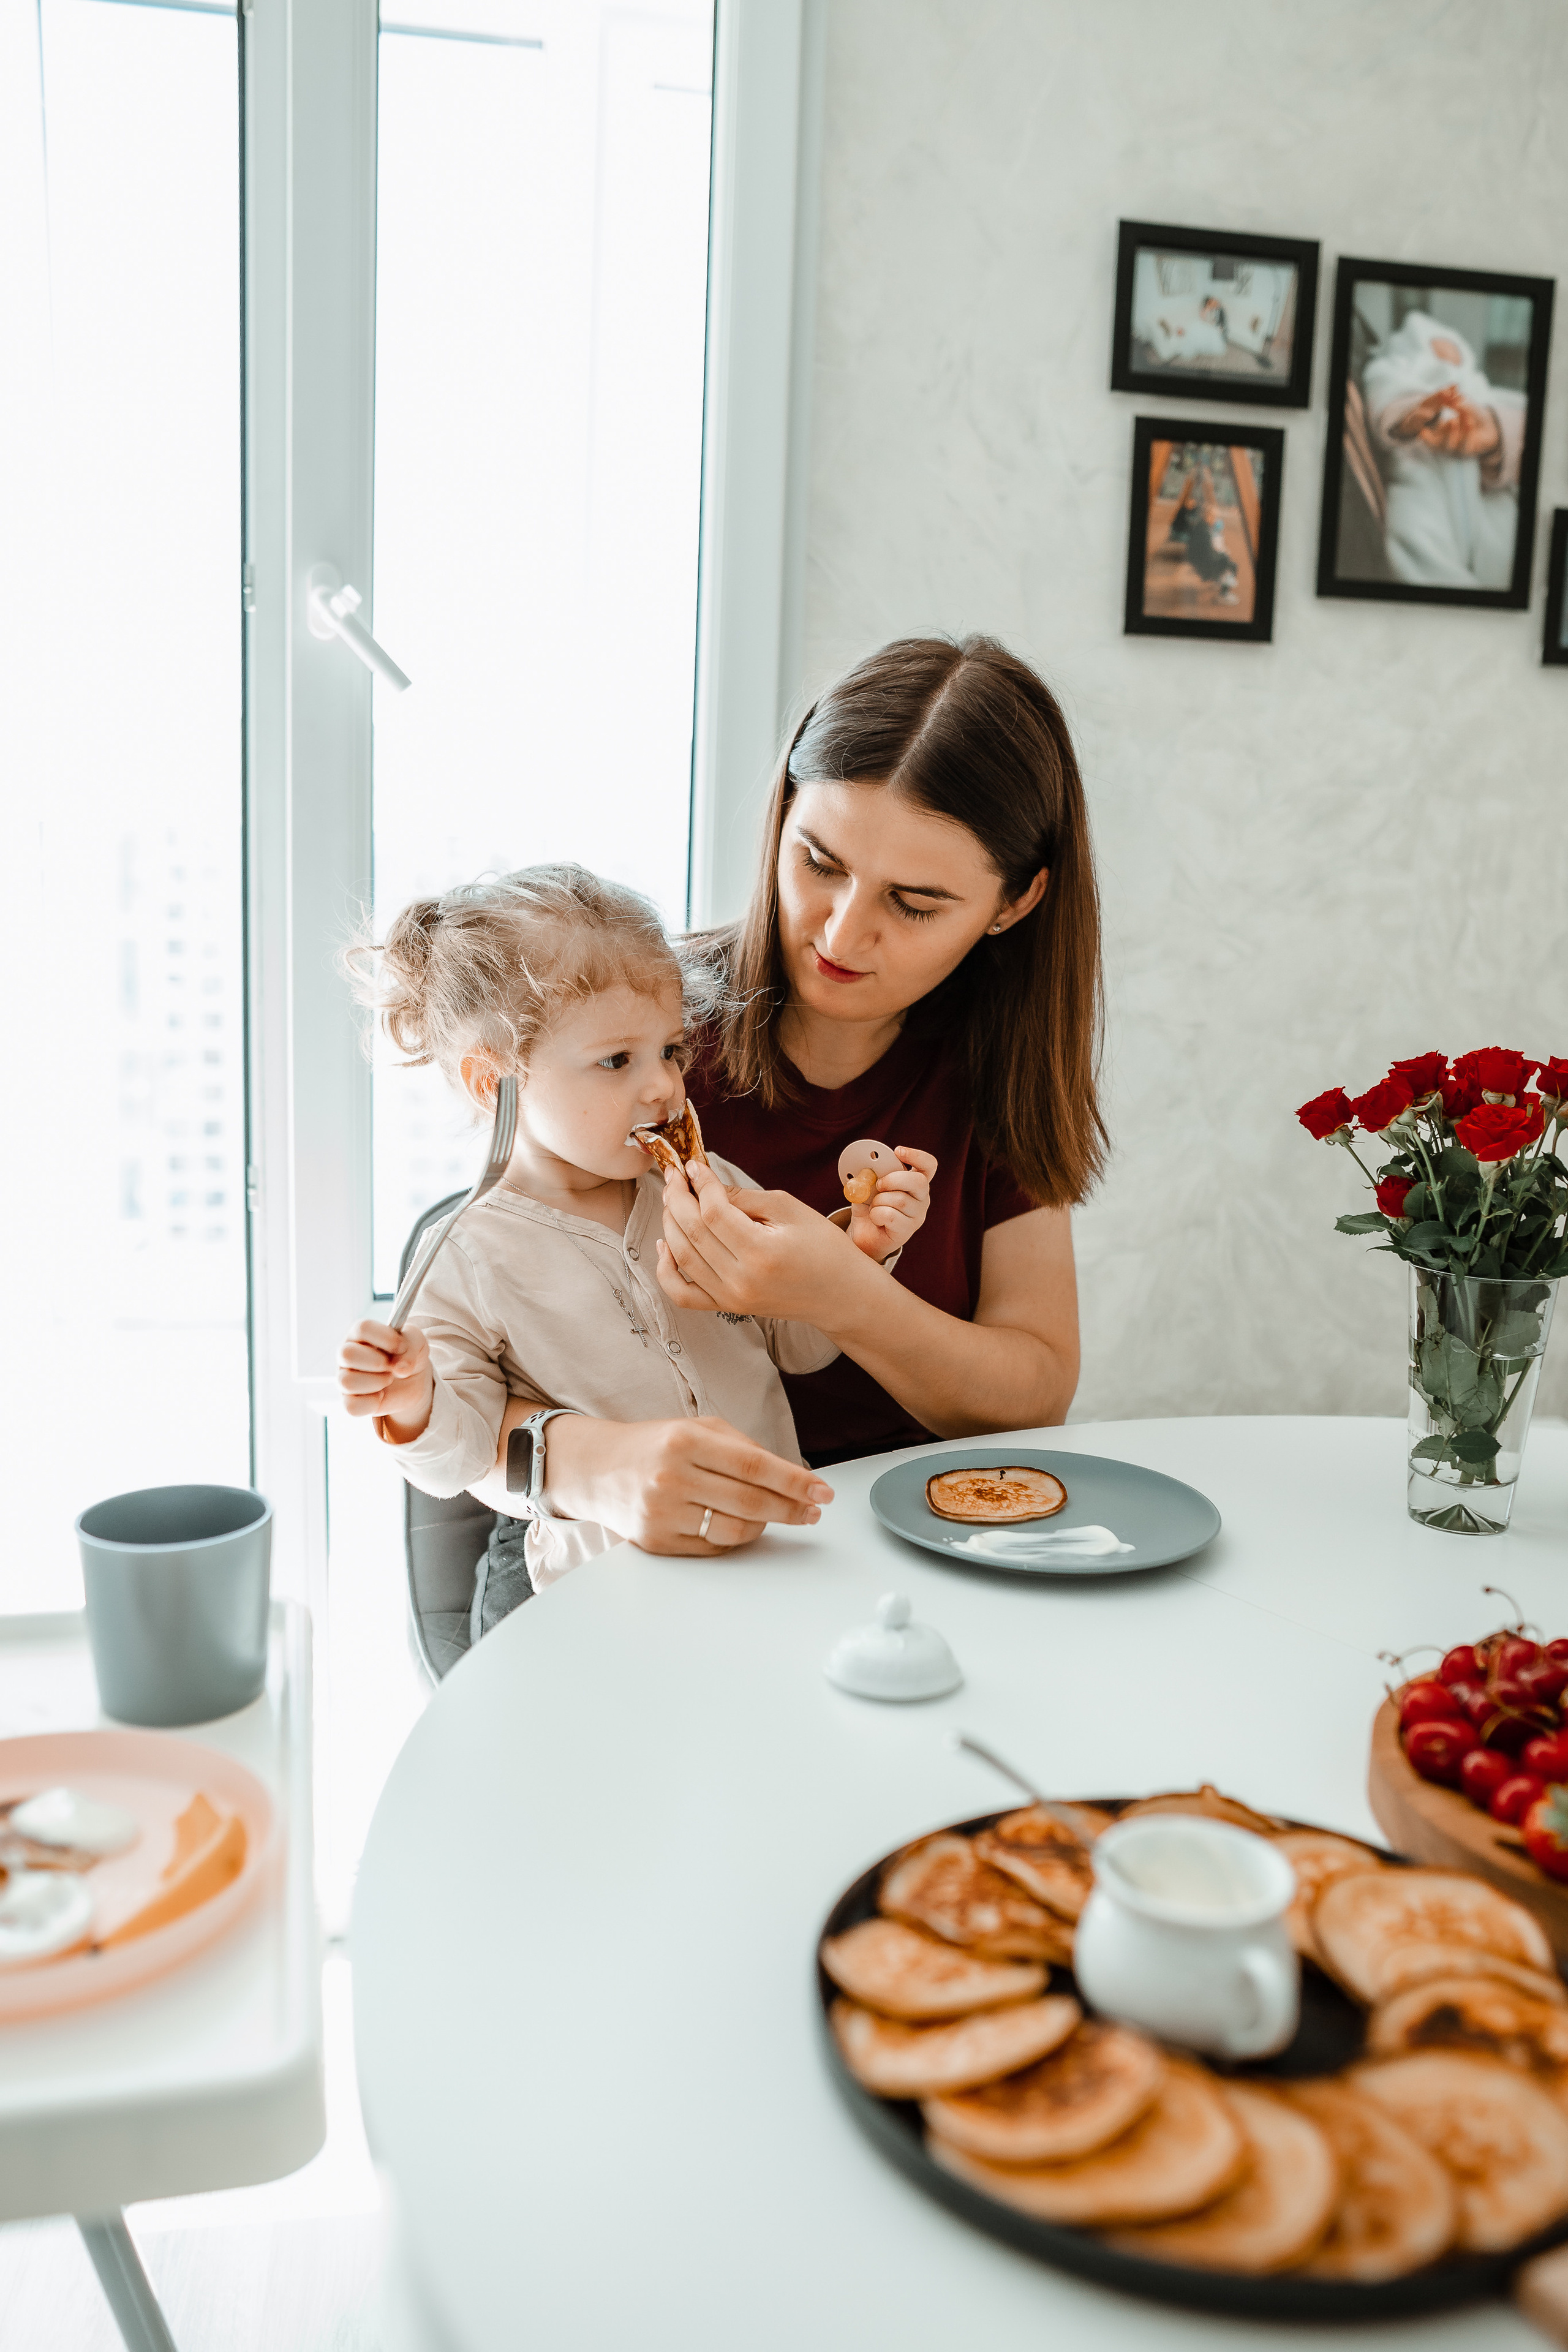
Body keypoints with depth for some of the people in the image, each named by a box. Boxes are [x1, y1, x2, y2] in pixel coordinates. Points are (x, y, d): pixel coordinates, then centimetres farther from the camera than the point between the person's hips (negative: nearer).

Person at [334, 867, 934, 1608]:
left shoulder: (714, 1190, 6)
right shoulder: (469, 1260, -5)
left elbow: (799, 1342, 12)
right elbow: (461, 1459, -3)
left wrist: (859, 1253, -3)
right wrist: (415, 1408, -23)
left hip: (775, 1550, 2)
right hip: (599, 1576, -1)